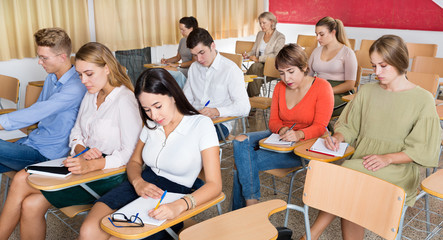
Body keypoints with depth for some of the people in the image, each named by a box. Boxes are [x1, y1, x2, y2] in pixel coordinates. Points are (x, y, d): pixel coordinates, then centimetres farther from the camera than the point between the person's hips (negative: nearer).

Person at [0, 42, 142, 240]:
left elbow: (131, 153, -19)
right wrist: (81, 149, -6)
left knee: (32, 204, -18)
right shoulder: (91, 95, 11)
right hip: (84, 166, 7)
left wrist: (90, 165, -30)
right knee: (21, 179, -14)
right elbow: (76, 133, 17)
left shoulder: (124, 100, -15)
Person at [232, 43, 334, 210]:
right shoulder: (280, 87, 8)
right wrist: (282, 129, -16)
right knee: (240, 141, -22)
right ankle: (251, 202, -19)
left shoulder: (322, 87, -8)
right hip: (280, 138, 6)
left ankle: (240, 211, -4)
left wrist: (299, 134, -33)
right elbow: (273, 121, 8)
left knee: (245, 162, -22)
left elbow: (320, 127, -12)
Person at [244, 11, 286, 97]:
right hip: (259, 65, 5)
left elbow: (276, 55, -14)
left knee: (255, 67, -36)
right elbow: (254, 51, 21)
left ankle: (253, 97, -31)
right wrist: (247, 55, -3)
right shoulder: (259, 34, 20)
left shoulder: (280, 37, -1)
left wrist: (258, 59, -18)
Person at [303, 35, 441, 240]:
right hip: (362, 161, 3)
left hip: (400, 168, -3)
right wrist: (337, 137, -7)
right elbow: (349, 126, 16)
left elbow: (422, 150, -2)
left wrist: (387, 158, -17)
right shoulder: (367, 91, 12)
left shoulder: (423, 99, -1)